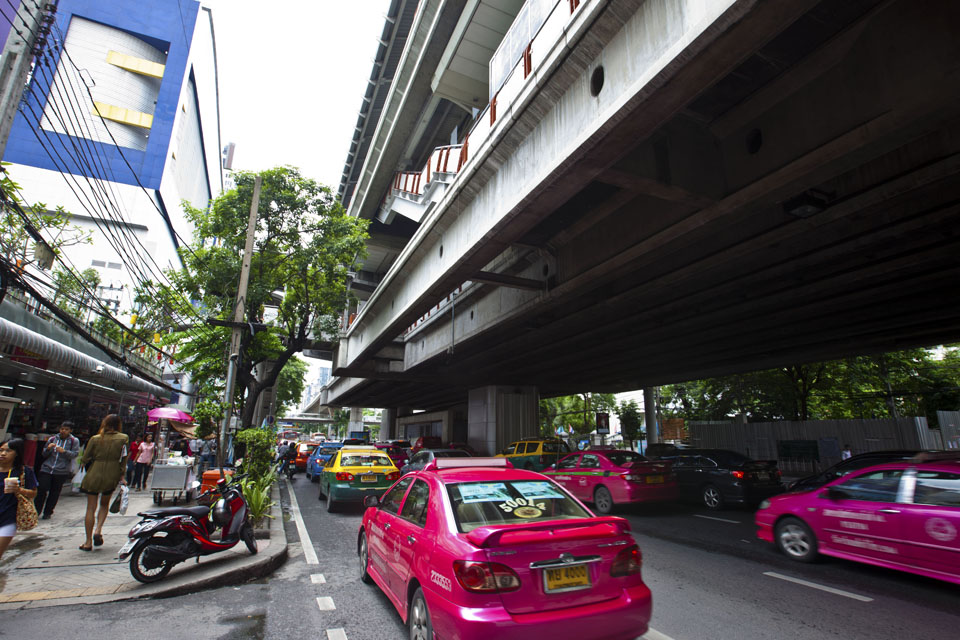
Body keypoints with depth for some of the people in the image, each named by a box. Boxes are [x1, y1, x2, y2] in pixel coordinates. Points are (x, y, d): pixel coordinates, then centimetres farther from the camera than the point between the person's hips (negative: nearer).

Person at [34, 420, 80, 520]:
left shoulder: (74, 441, 3)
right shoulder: (52, 439, 11)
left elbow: (75, 454, -6)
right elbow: (44, 454, 14)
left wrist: (64, 451, -22)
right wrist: (48, 448, -7)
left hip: (61, 471, -2)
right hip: (47, 468, 2)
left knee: (54, 493, 5)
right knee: (42, 490, -4)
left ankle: (47, 512, 18)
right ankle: (36, 511, 11)